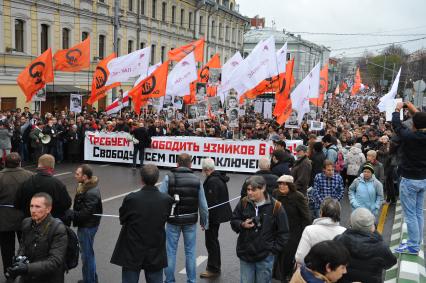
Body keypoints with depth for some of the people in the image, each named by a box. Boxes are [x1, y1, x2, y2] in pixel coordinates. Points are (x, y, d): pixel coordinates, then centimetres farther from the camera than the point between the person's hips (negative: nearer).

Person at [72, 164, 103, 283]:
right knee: (87, 253, 22)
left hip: (87, 227, -10)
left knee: (87, 255, 4)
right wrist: (70, 212, -1)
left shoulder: (91, 193, -27)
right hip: (85, 225, 10)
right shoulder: (85, 187, 5)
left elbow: (84, 214, -26)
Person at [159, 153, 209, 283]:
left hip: (173, 220, -1)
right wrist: (204, 222, 12)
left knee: (171, 251, 10)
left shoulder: (169, 178, -9)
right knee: (190, 251, 12)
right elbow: (203, 205, 0)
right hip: (191, 221, 2)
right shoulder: (196, 180, -2)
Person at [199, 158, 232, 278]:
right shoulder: (219, 178, 8)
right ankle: (215, 267, 32)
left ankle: (213, 269, 11)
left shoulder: (212, 181, -22)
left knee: (211, 241, 1)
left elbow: (211, 202, -24)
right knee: (213, 241, 20)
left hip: (213, 215, -10)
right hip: (219, 214, 10)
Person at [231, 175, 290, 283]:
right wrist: (242, 224, -12)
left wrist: (274, 250, -6)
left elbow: (283, 232, -2)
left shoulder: (275, 206, -9)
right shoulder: (243, 203, -2)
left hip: (265, 257, -2)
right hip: (245, 253, 2)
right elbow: (233, 221, 10)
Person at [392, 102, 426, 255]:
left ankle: (413, 246, 3)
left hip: (409, 180, -6)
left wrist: (397, 109, 15)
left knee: (410, 214, -1)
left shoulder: (408, 136, -19)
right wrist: (413, 109, 27)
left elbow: (396, 123, -2)